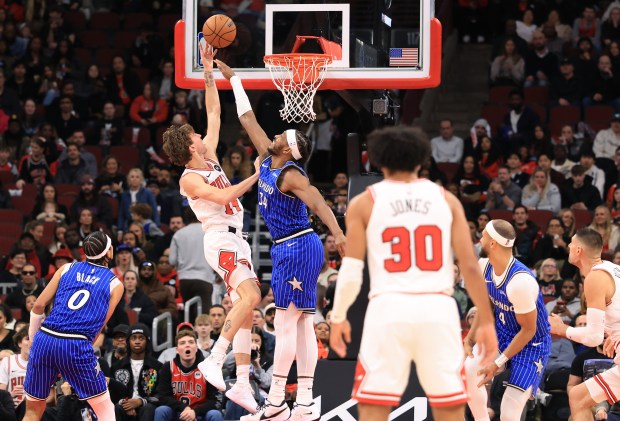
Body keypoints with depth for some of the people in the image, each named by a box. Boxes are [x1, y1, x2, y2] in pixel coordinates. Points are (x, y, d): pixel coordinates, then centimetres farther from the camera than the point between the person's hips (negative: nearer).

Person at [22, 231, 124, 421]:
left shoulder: (67, 269, 15)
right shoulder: (115, 284, 9)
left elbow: (38, 307, 12)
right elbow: (99, 325, 8)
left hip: (44, 339, 3)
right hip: (77, 346, -3)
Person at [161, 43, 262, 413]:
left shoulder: (210, 158, 13)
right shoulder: (190, 178, -9)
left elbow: (214, 112, 19)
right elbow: (224, 196, -21)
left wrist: (209, 70, 15)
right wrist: (255, 177, -13)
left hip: (234, 240, 9)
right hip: (222, 239, -9)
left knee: (247, 307, 4)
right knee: (250, 296, -27)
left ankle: (242, 385, 1)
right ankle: (214, 361, -29)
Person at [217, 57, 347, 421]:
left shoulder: (291, 176, -15)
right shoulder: (267, 161, 10)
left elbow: (318, 203, -29)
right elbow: (249, 120, 19)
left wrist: (338, 233, -45)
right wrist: (232, 78, 24)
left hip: (297, 248, -9)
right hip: (291, 249, 9)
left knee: (286, 323, -9)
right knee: (302, 323, 6)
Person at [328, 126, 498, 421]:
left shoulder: (365, 203, 7)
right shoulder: (445, 199, 10)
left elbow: (351, 269, 1)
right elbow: (470, 266, 4)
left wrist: (338, 318, 14)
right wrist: (486, 321, 9)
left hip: (389, 308, -1)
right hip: (438, 308, 2)